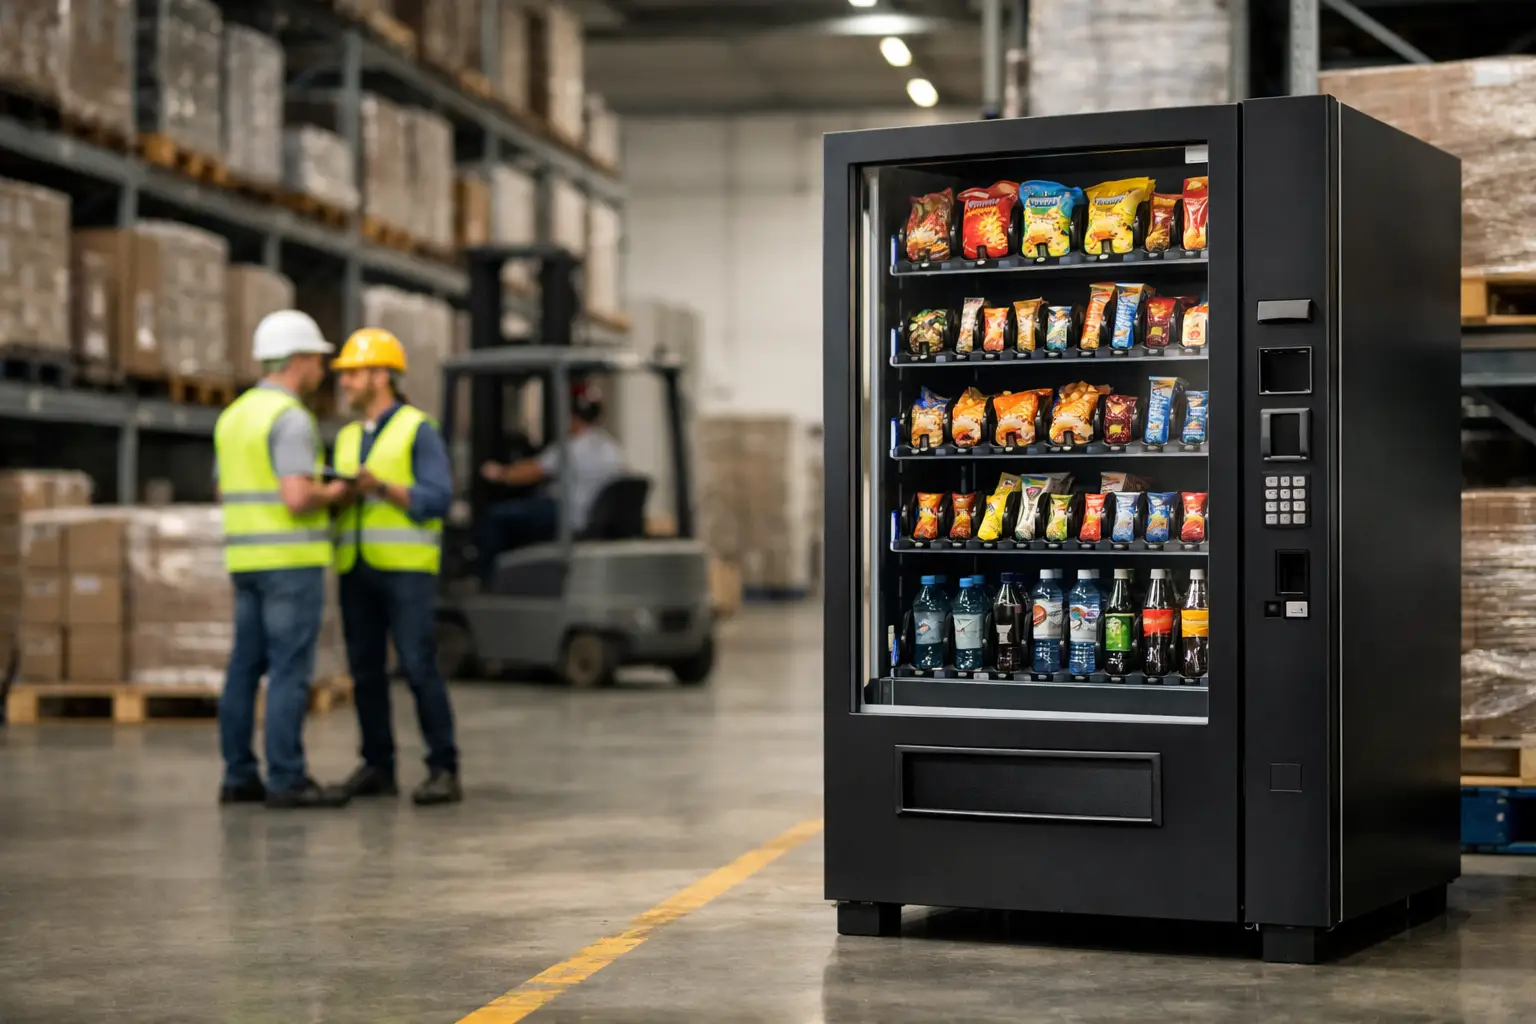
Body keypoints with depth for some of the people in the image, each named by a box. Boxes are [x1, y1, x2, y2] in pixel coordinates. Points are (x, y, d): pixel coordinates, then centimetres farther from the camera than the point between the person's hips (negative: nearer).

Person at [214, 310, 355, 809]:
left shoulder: (235, 415, 14)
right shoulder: (292, 418, -14)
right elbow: (297, 499, -23)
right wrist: (331, 495, -1)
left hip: (247, 558, 9)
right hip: (292, 561, -9)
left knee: (246, 668, 8)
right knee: (291, 670, -7)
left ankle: (239, 777, 10)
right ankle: (286, 781, -6)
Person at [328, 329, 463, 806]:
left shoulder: (419, 430, -4)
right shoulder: (348, 437, 17)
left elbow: (437, 499, -12)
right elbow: (343, 499, 17)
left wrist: (382, 488, -23)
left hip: (407, 569, -6)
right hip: (357, 569, 6)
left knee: (419, 668, -10)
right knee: (366, 671, 5)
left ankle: (444, 771, -6)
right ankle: (377, 767, 12)